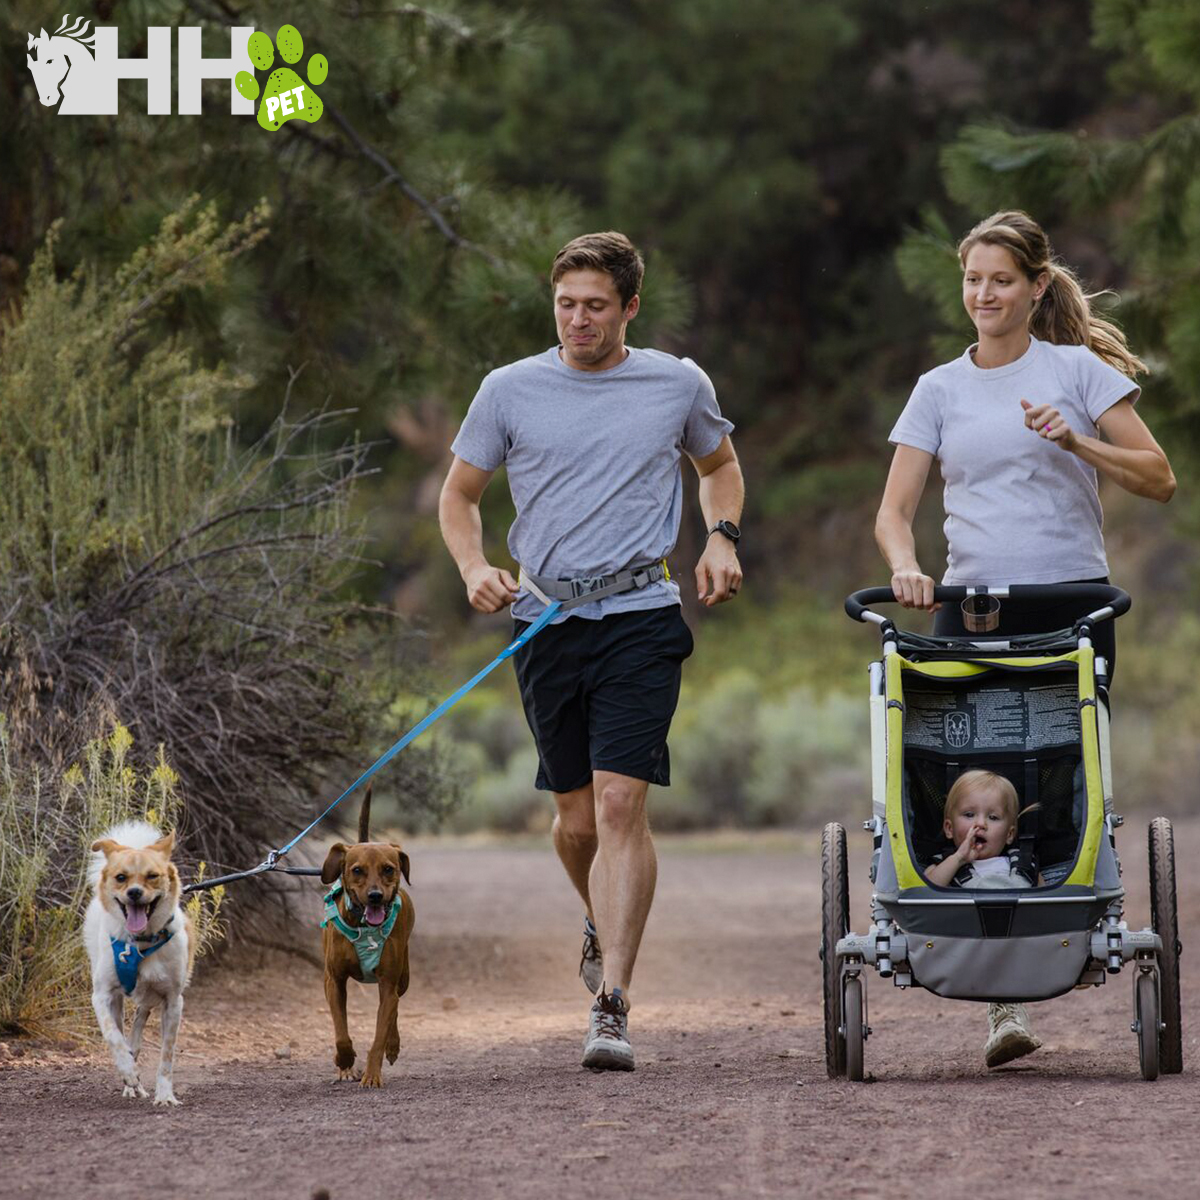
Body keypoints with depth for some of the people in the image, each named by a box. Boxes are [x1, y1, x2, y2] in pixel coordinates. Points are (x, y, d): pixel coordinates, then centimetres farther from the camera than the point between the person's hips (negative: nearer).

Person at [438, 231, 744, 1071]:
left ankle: (612, 1003, -17)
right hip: (546, 619, 2)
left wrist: (722, 538, 6)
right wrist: (475, 568, -4)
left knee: (620, 803, -15)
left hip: (640, 619, -2)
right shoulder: (510, 390, 6)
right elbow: (460, 494, 15)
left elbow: (720, 466, 25)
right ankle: (603, 924, 42)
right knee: (577, 819, 9)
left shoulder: (679, 385, 7)